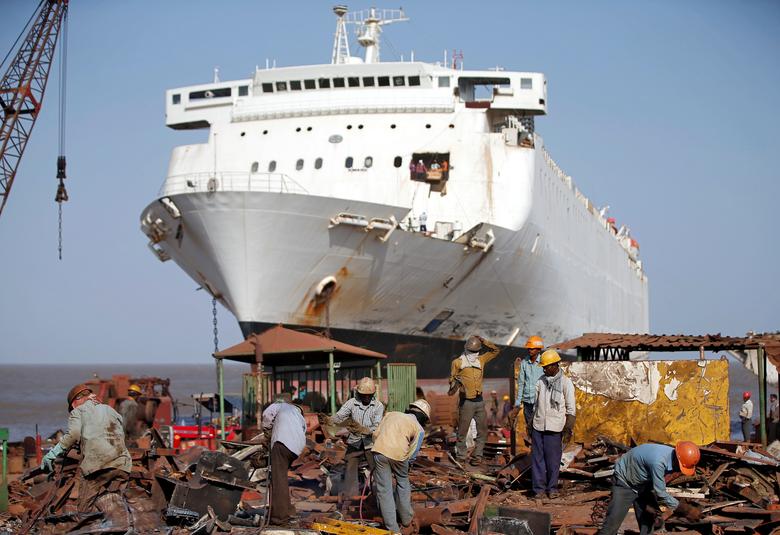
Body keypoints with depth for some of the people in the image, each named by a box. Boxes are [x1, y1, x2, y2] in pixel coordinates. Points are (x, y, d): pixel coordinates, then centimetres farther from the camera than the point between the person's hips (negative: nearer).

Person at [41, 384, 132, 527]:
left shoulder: (78, 412, 16)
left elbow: (73, 435, -4)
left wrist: (53, 453, -2)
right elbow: (120, 436, 19)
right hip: (122, 465, 5)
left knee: (85, 509, 1)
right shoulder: (111, 410, 30)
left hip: (96, 464, -5)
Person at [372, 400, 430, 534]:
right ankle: (406, 518, 35)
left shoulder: (391, 414, 24)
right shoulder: (419, 429, 13)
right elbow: (413, 453, 4)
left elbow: (376, 433, 17)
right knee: (402, 483, 25)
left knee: (384, 490, 7)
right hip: (398, 454, -2)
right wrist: (405, 465, 20)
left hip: (379, 451, 2)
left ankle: (392, 528, 6)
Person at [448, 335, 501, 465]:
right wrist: (455, 384, -22)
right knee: (463, 431, -2)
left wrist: (483, 341, 6)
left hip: (479, 401, 5)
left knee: (483, 430, 6)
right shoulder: (458, 362, -1)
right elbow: (452, 379, 1)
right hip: (466, 402, -5)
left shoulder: (481, 360, 11)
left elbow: (495, 351, 19)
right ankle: (460, 456, 8)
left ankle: (477, 456, 13)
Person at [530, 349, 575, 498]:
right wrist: (531, 424, 17)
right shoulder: (541, 381, 9)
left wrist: (568, 429, -9)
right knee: (537, 457, 3)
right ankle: (539, 488, 9)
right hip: (538, 426, 4)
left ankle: (552, 488, 13)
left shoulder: (566, 383, -4)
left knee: (553, 459, 1)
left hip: (554, 429, -4)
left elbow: (571, 409, -4)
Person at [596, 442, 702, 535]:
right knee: (611, 524, -12)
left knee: (647, 523, 6)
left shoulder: (672, 456, -14)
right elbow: (661, 494, -34)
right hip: (625, 482, -8)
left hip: (643, 484, 8)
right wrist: (686, 510, -31)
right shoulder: (658, 460, -40)